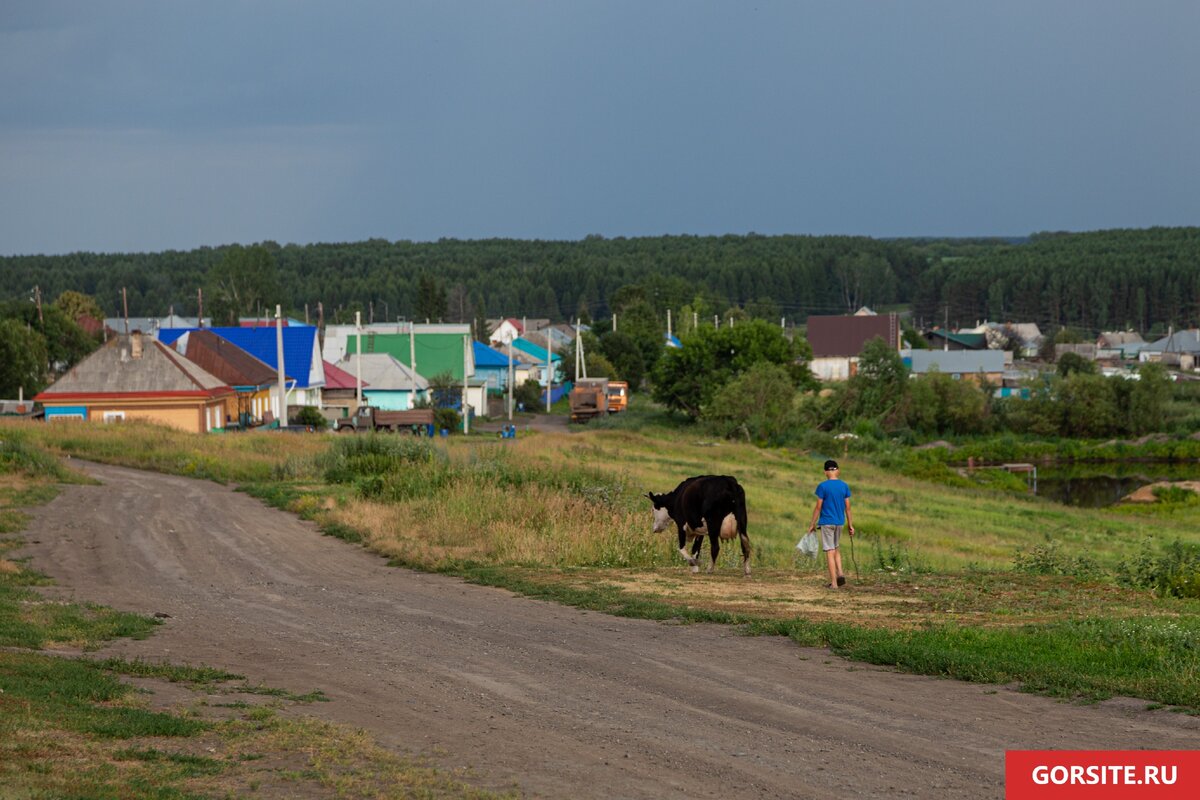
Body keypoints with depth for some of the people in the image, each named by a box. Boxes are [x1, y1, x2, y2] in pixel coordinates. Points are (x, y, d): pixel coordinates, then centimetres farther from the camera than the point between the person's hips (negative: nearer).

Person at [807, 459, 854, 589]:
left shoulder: (822, 486, -11)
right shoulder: (844, 486, 1)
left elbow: (818, 507, -10)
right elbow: (848, 507, 2)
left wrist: (813, 524, -2)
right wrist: (850, 525, 9)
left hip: (826, 522, -4)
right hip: (840, 522, 4)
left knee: (830, 551, -1)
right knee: (836, 549, 22)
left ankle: (833, 582, -3)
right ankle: (840, 573, 2)